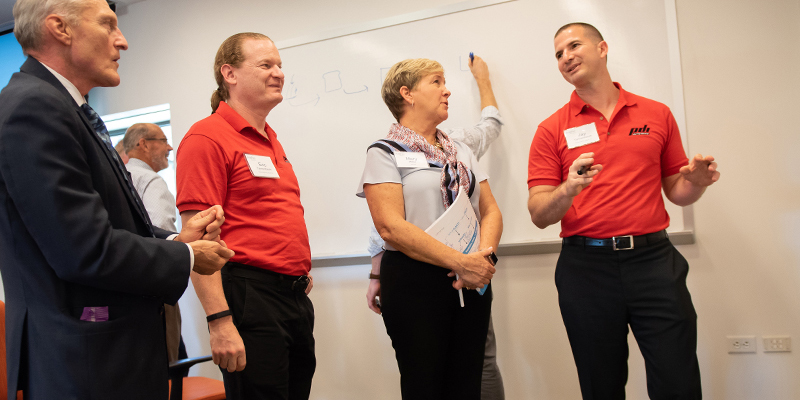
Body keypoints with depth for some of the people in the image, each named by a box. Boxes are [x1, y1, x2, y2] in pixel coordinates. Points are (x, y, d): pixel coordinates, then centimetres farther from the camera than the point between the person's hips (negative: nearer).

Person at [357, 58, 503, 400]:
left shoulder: (461, 151, 17)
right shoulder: (385, 152, -3)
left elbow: (490, 211, 11)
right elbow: (391, 227, -15)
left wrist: (483, 255, -10)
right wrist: (460, 262, -20)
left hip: (472, 282, 6)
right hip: (415, 283, -5)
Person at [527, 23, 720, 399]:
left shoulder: (657, 114, 10)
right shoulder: (551, 130, 4)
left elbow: (675, 192, 16)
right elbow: (539, 215, -3)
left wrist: (697, 182, -6)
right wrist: (569, 189, -23)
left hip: (654, 259, 1)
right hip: (586, 266, -1)